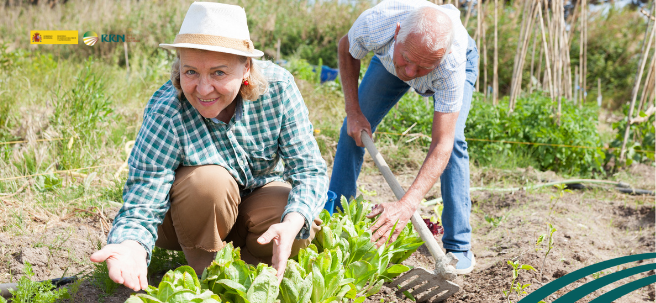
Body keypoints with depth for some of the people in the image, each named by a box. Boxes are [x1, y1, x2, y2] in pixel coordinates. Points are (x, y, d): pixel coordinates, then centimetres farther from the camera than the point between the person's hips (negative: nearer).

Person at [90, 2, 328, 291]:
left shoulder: (278, 86, -23)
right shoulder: (165, 114, -30)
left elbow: (310, 171, -22)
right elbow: (141, 206, -31)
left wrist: (291, 224, -42)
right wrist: (131, 246, -54)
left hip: (257, 196, 2)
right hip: (188, 216, -2)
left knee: (301, 230, -27)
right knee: (209, 178, -33)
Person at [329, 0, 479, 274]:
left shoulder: (452, 64, -46)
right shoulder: (373, 24, -42)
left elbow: (442, 145, -46)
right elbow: (346, 50, -14)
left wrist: (407, 205, -57)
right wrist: (354, 112, -17)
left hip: (461, 58, -3)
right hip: (387, 59, 3)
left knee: (453, 139, -24)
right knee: (353, 131, -5)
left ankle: (458, 247, -12)